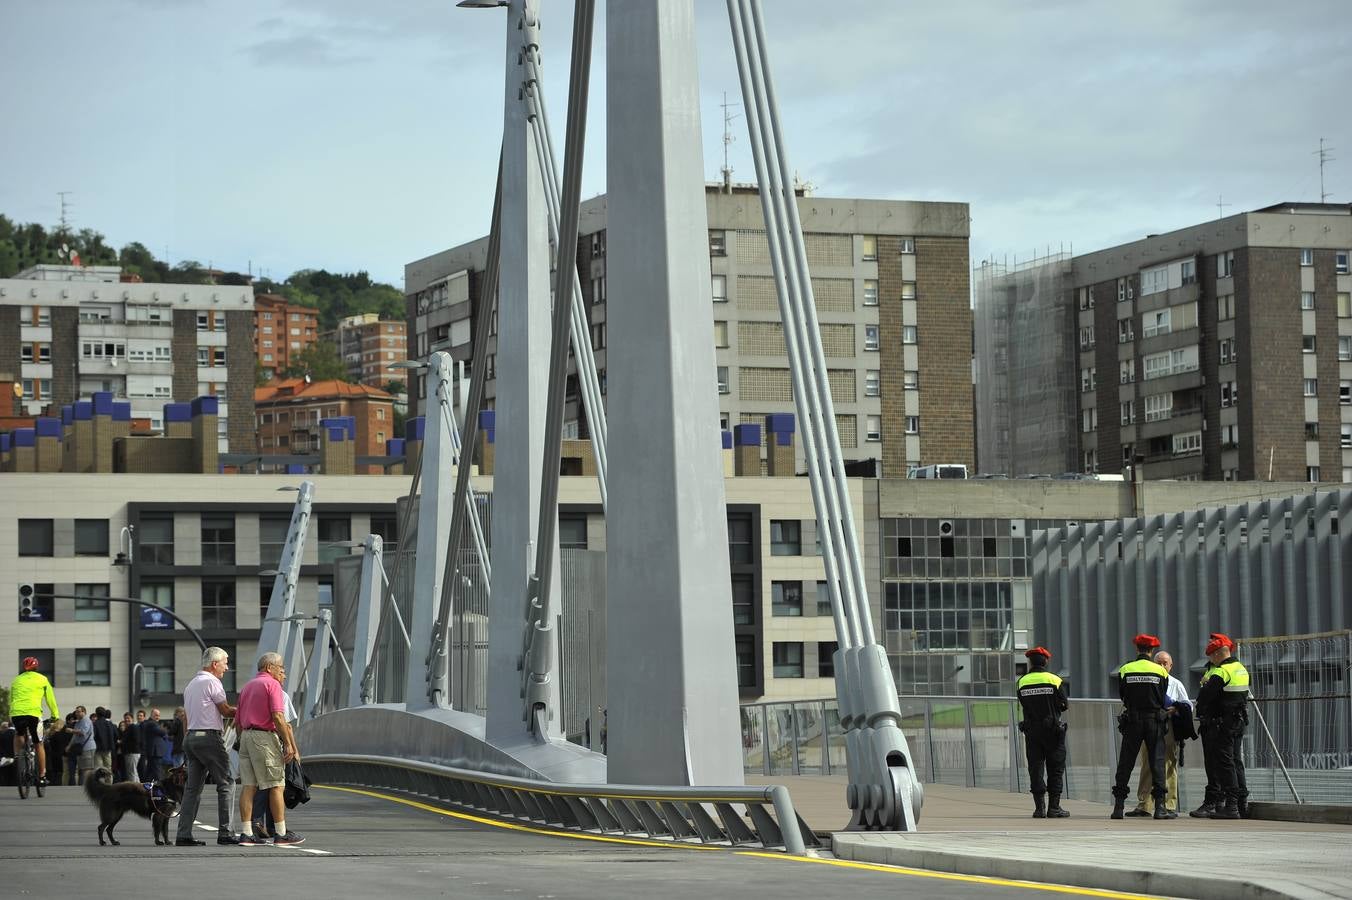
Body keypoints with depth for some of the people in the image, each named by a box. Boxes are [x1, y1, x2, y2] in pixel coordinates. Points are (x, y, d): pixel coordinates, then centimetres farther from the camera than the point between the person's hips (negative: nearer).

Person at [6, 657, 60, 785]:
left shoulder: (17, 680, 21)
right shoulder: (42, 679, 14)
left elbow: (11, 700, 26)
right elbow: (50, 699, 17)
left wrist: (10, 718, 34)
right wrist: (56, 716, 27)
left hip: (16, 713, 2)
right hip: (33, 712, -2)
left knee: (19, 734, 33)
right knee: (38, 744, 10)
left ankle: (17, 755, 9)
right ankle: (42, 776, 10)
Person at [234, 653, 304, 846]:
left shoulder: (247, 686, 21)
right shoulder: (272, 685, -5)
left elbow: (238, 721, 21)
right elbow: (278, 717, -15)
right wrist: (289, 745, -14)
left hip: (246, 735, 8)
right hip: (265, 736, -8)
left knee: (248, 786, 3)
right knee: (276, 786, -2)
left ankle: (246, 833, -2)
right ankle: (282, 833, 0)